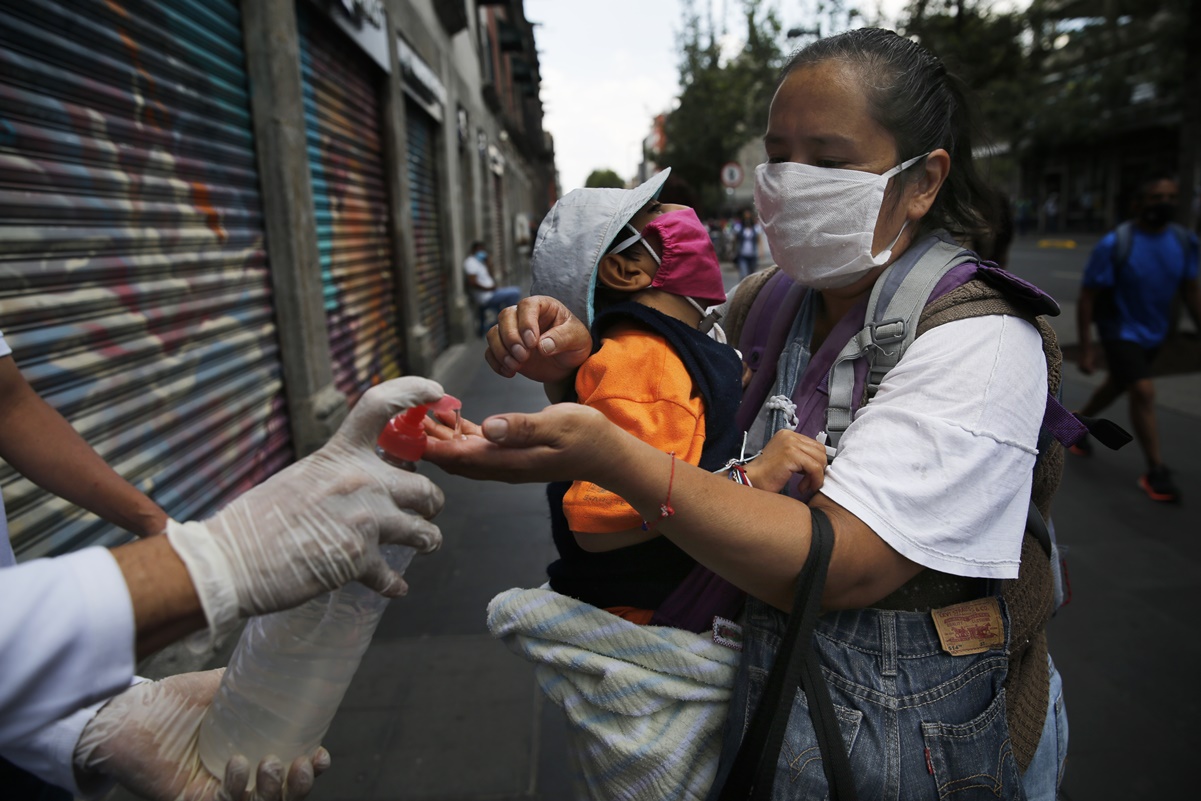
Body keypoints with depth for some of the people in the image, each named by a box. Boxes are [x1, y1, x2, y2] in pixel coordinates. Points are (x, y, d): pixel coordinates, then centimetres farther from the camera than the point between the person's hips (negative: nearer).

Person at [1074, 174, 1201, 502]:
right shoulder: (1114, 244, -20)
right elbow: (1087, 297, -17)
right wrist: (1086, 348, -20)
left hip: (1154, 333, 6)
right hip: (1120, 330, -6)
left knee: (1117, 384, 19)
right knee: (1144, 391, -15)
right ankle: (1156, 472, -5)